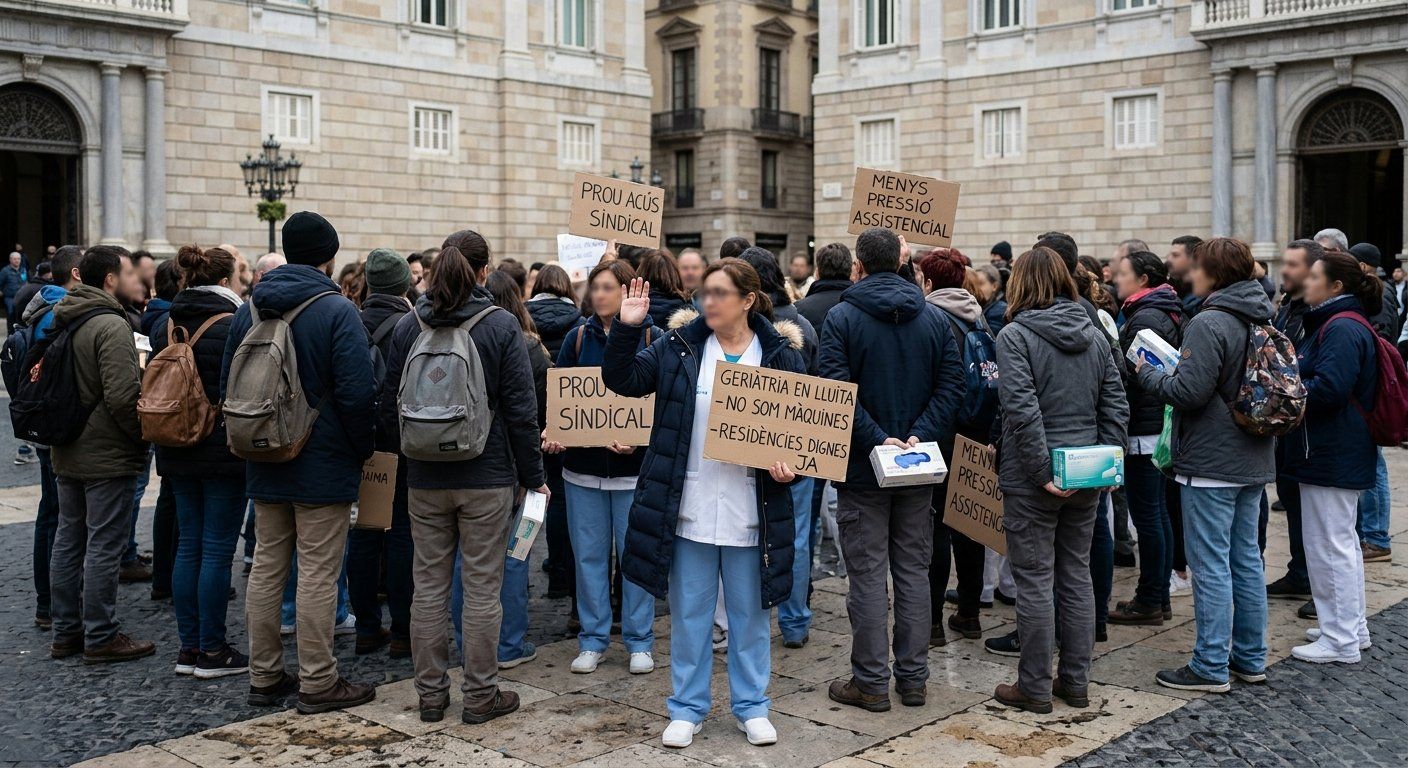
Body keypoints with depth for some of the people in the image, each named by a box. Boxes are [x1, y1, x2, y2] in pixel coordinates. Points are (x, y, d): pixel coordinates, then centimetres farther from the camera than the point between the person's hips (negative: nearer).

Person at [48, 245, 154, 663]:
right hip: (107, 456, -9)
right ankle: (101, 637, 5)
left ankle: (66, 632, 23)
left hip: (68, 453, 9)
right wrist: (145, 435, -11)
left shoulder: (63, 321, 11)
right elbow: (122, 396, -25)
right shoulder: (111, 325, -18)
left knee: (68, 540, 15)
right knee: (104, 546, -2)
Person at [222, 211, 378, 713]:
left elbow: (227, 385, 12)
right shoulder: (336, 310, -14)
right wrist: (362, 450, -5)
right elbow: (357, 393, -19)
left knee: (267, 567, 14)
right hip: (324, 465, -6)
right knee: (318, 574, -1)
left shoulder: (249, 309, 7)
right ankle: (317, 683, 6)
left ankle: (264, 676, 21)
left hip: (265, 465, 6)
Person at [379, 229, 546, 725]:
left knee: (429, 586, 11)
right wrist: (534, 475, 0)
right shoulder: (501, 326, -8)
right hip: (487, 478, -3)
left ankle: (431, 693, 18)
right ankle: (480, 696, 12)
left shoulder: (408, 326, 1)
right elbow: (520, 409, -8)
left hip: (425, 479, 3)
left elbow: (389, 404, 6)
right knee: (482, 589, 4)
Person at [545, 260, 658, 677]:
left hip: (634, 465, -3)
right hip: (583, 463, 3)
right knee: (589, 553, 8)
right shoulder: (578, 337, 6)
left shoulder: (651, 338, -2)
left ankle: (639, 641, 17)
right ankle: (592, 639, 20)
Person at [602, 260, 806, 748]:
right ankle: (687, 708, 24)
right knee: (688, 614, 10)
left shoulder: (780, 355, 0)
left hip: (751, 513, -1)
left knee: (750, 614, 12)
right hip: (688, 508, 1)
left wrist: (791, 464, -12)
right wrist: (627, 328, -15)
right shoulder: (679, 347, 2)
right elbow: (623, 379, -1)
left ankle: (751, 706, 27)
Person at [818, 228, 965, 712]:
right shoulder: (933, 318, 4)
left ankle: (871, 682, 7)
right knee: (914, 570, 11)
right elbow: (952, 383, -3)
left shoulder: (841, 318, -8)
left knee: (867, 574, 2)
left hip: (862, 470, -4)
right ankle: (913, 677, 17)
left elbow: (836, 391, -18)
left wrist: (877, 439, -17)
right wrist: (919, 436, -10)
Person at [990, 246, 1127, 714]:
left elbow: (1022, 410, -20)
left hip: (1032, 480, -6)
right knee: (1077, 575, 14)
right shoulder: (1094, 335, 8)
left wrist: (1043, 472, -17)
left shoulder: (1016, 335, -11)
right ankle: (1076, 682, 21)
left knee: (1034, 580, 2)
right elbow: (1116, 405, 6)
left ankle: (1035, 687, 10)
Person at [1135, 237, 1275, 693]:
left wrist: (1147, 374, -4)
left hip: (1211, 464, -9)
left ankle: (1211, 667, 2)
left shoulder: (1209, 324, -18)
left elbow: (1189, 392, -23)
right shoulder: (1262, 321, 11)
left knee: (1211, 566, -3)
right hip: (1252, 462, 9)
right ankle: (1251, 659, 23)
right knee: (1246, 560, 15)